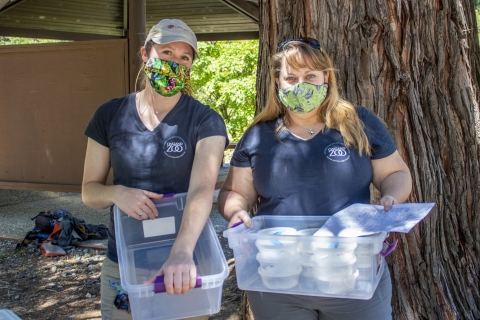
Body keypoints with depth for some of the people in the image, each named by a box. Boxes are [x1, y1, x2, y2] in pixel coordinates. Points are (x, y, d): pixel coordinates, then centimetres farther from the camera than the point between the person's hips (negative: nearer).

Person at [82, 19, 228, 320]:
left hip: (185, 262, -2)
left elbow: (202, 188, -26)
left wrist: (182, 251, -43)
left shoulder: (205, 121, -11)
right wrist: (117, 193, -21)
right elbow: (89, 190, 2)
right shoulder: (110, 115, -2)